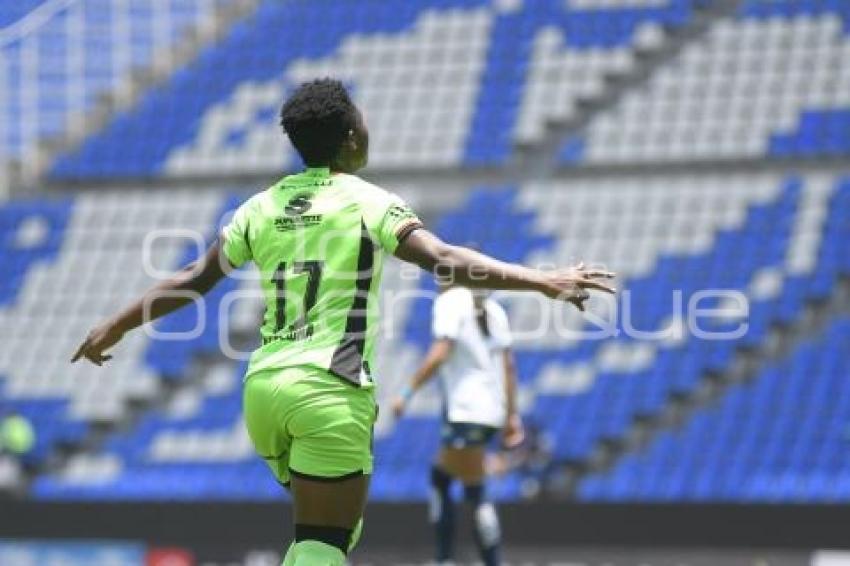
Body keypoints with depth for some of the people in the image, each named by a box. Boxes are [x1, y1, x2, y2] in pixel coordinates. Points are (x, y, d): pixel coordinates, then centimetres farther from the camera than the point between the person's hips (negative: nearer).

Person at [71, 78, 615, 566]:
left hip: (263, 386, 6)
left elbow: (194, 279, 19)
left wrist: (115, 326, 33)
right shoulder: (368, 203, -4)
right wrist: (541, 281, -22)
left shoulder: (262, 207, 12)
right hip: (330, 389, -6)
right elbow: (444, 259, -17)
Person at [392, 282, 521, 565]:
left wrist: (407, 393, -16)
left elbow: (439, 354, -19)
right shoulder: (492, 308, 14)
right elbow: (508, 364, 12)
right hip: (493, 410, 8)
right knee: (439, 476, 18)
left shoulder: (450, 301, -8)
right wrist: (511, 415, 14)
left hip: (466, 412, -8)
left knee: (475, 494, -6)